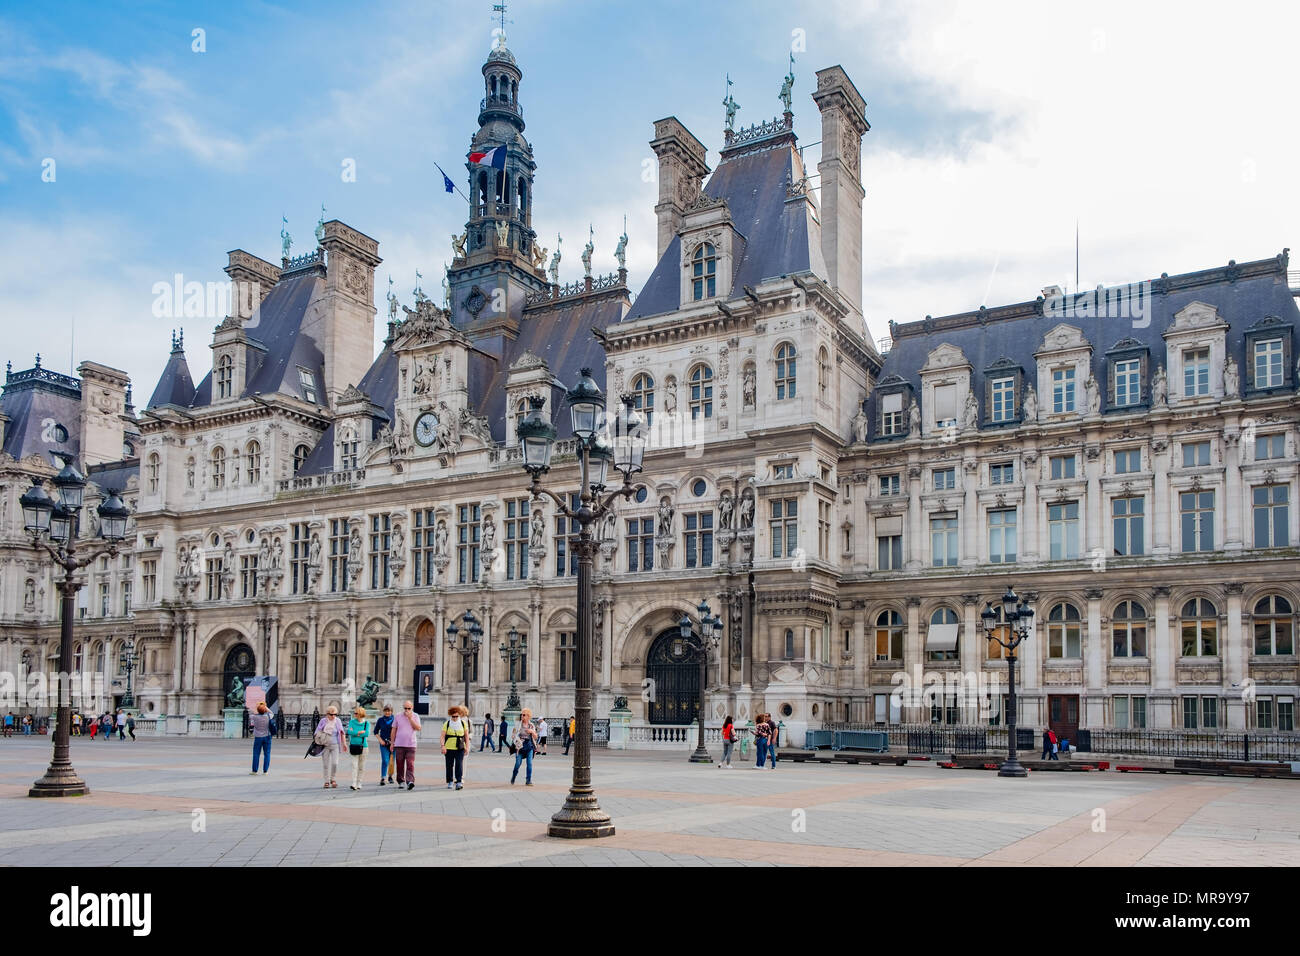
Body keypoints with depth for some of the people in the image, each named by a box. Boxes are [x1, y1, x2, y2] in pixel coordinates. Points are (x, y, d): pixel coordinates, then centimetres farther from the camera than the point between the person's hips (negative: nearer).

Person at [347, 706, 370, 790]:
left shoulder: (366, 723, 3)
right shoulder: (352, 722, 5)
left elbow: (367, 734, -10)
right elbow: (349, 731, -10)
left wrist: (355, 733, -10)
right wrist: (361, 732, -11)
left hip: (363, 746, 1)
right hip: (354, 745, -1)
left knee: (361, 767, 5)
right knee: (354, 765, -9)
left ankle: (359, 783, 14)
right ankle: (354, 784, -13)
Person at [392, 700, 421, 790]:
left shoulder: (415, 717, 5)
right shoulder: (398, 717, 7)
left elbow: (418, 728, -8)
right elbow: (394, 730, 11)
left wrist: (410, 718, -13)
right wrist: (392, 743, 8)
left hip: (411, 745, -1)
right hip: (399, 745, 1)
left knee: (410, 764, -12)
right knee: (400, 764, 6)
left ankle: (410, 781, -19)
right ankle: (400, 781, 18)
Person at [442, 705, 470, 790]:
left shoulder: (463, 723, 5)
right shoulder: (447, 723, 1)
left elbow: (466, 735, 10)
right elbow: (443, 736, -3)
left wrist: (467, 746, 4)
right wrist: (443, 746, -15)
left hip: (460, 748, 0)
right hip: (449, 748, 0)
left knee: (459, 764, -11)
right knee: (449, 765, 6)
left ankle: (459, 782, -14)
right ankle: (449, 782, 18)